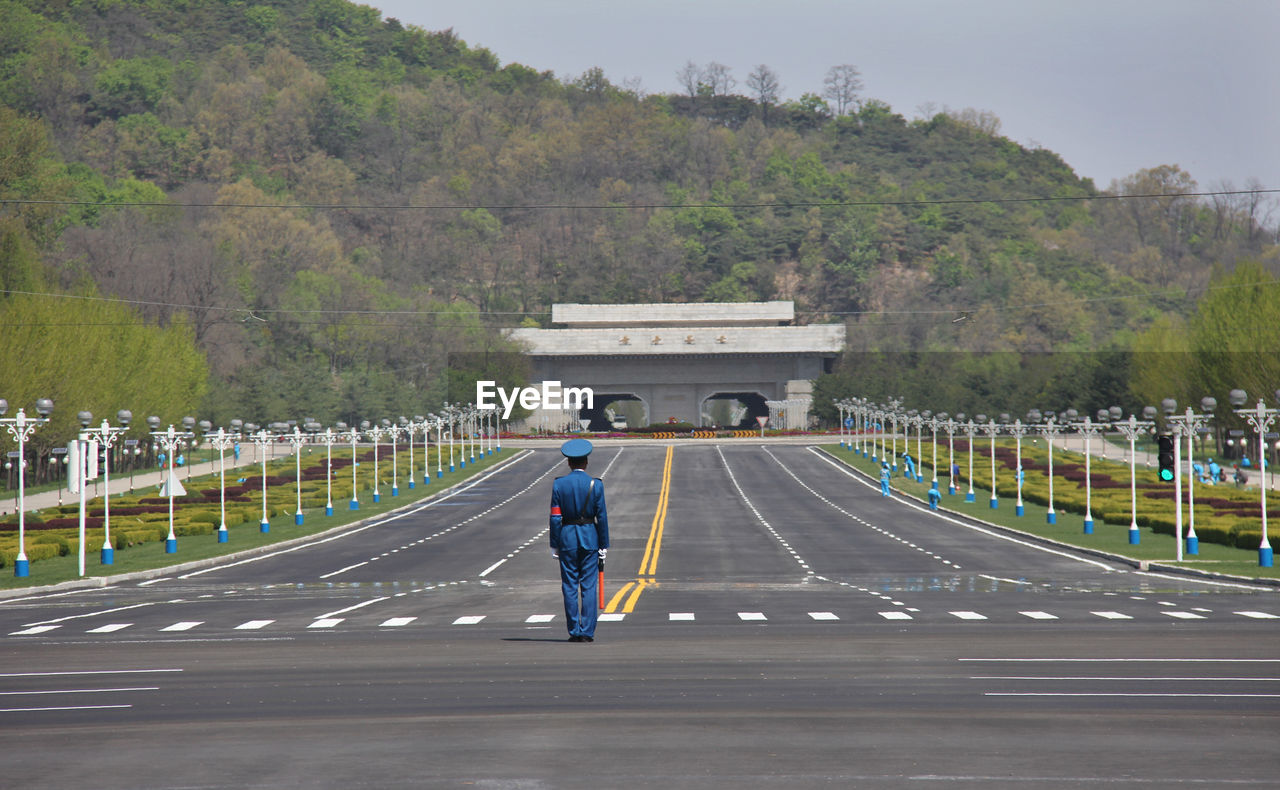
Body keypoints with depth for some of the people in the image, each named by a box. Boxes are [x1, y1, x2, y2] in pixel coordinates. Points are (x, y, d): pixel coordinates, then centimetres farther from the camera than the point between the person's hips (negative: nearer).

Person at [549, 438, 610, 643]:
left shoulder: (559, 485, -4)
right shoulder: (595, 485, -5)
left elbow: (555, 518, -4)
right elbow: (602, 517, -4)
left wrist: (554, 545, 3)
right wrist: (603, 546, 2)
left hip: (567, 538, 1)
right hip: (590, 538, 0)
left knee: (570, 587, 5)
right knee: (588, 587, 2)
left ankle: (574, 631, 5)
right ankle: (587, 632, -1)